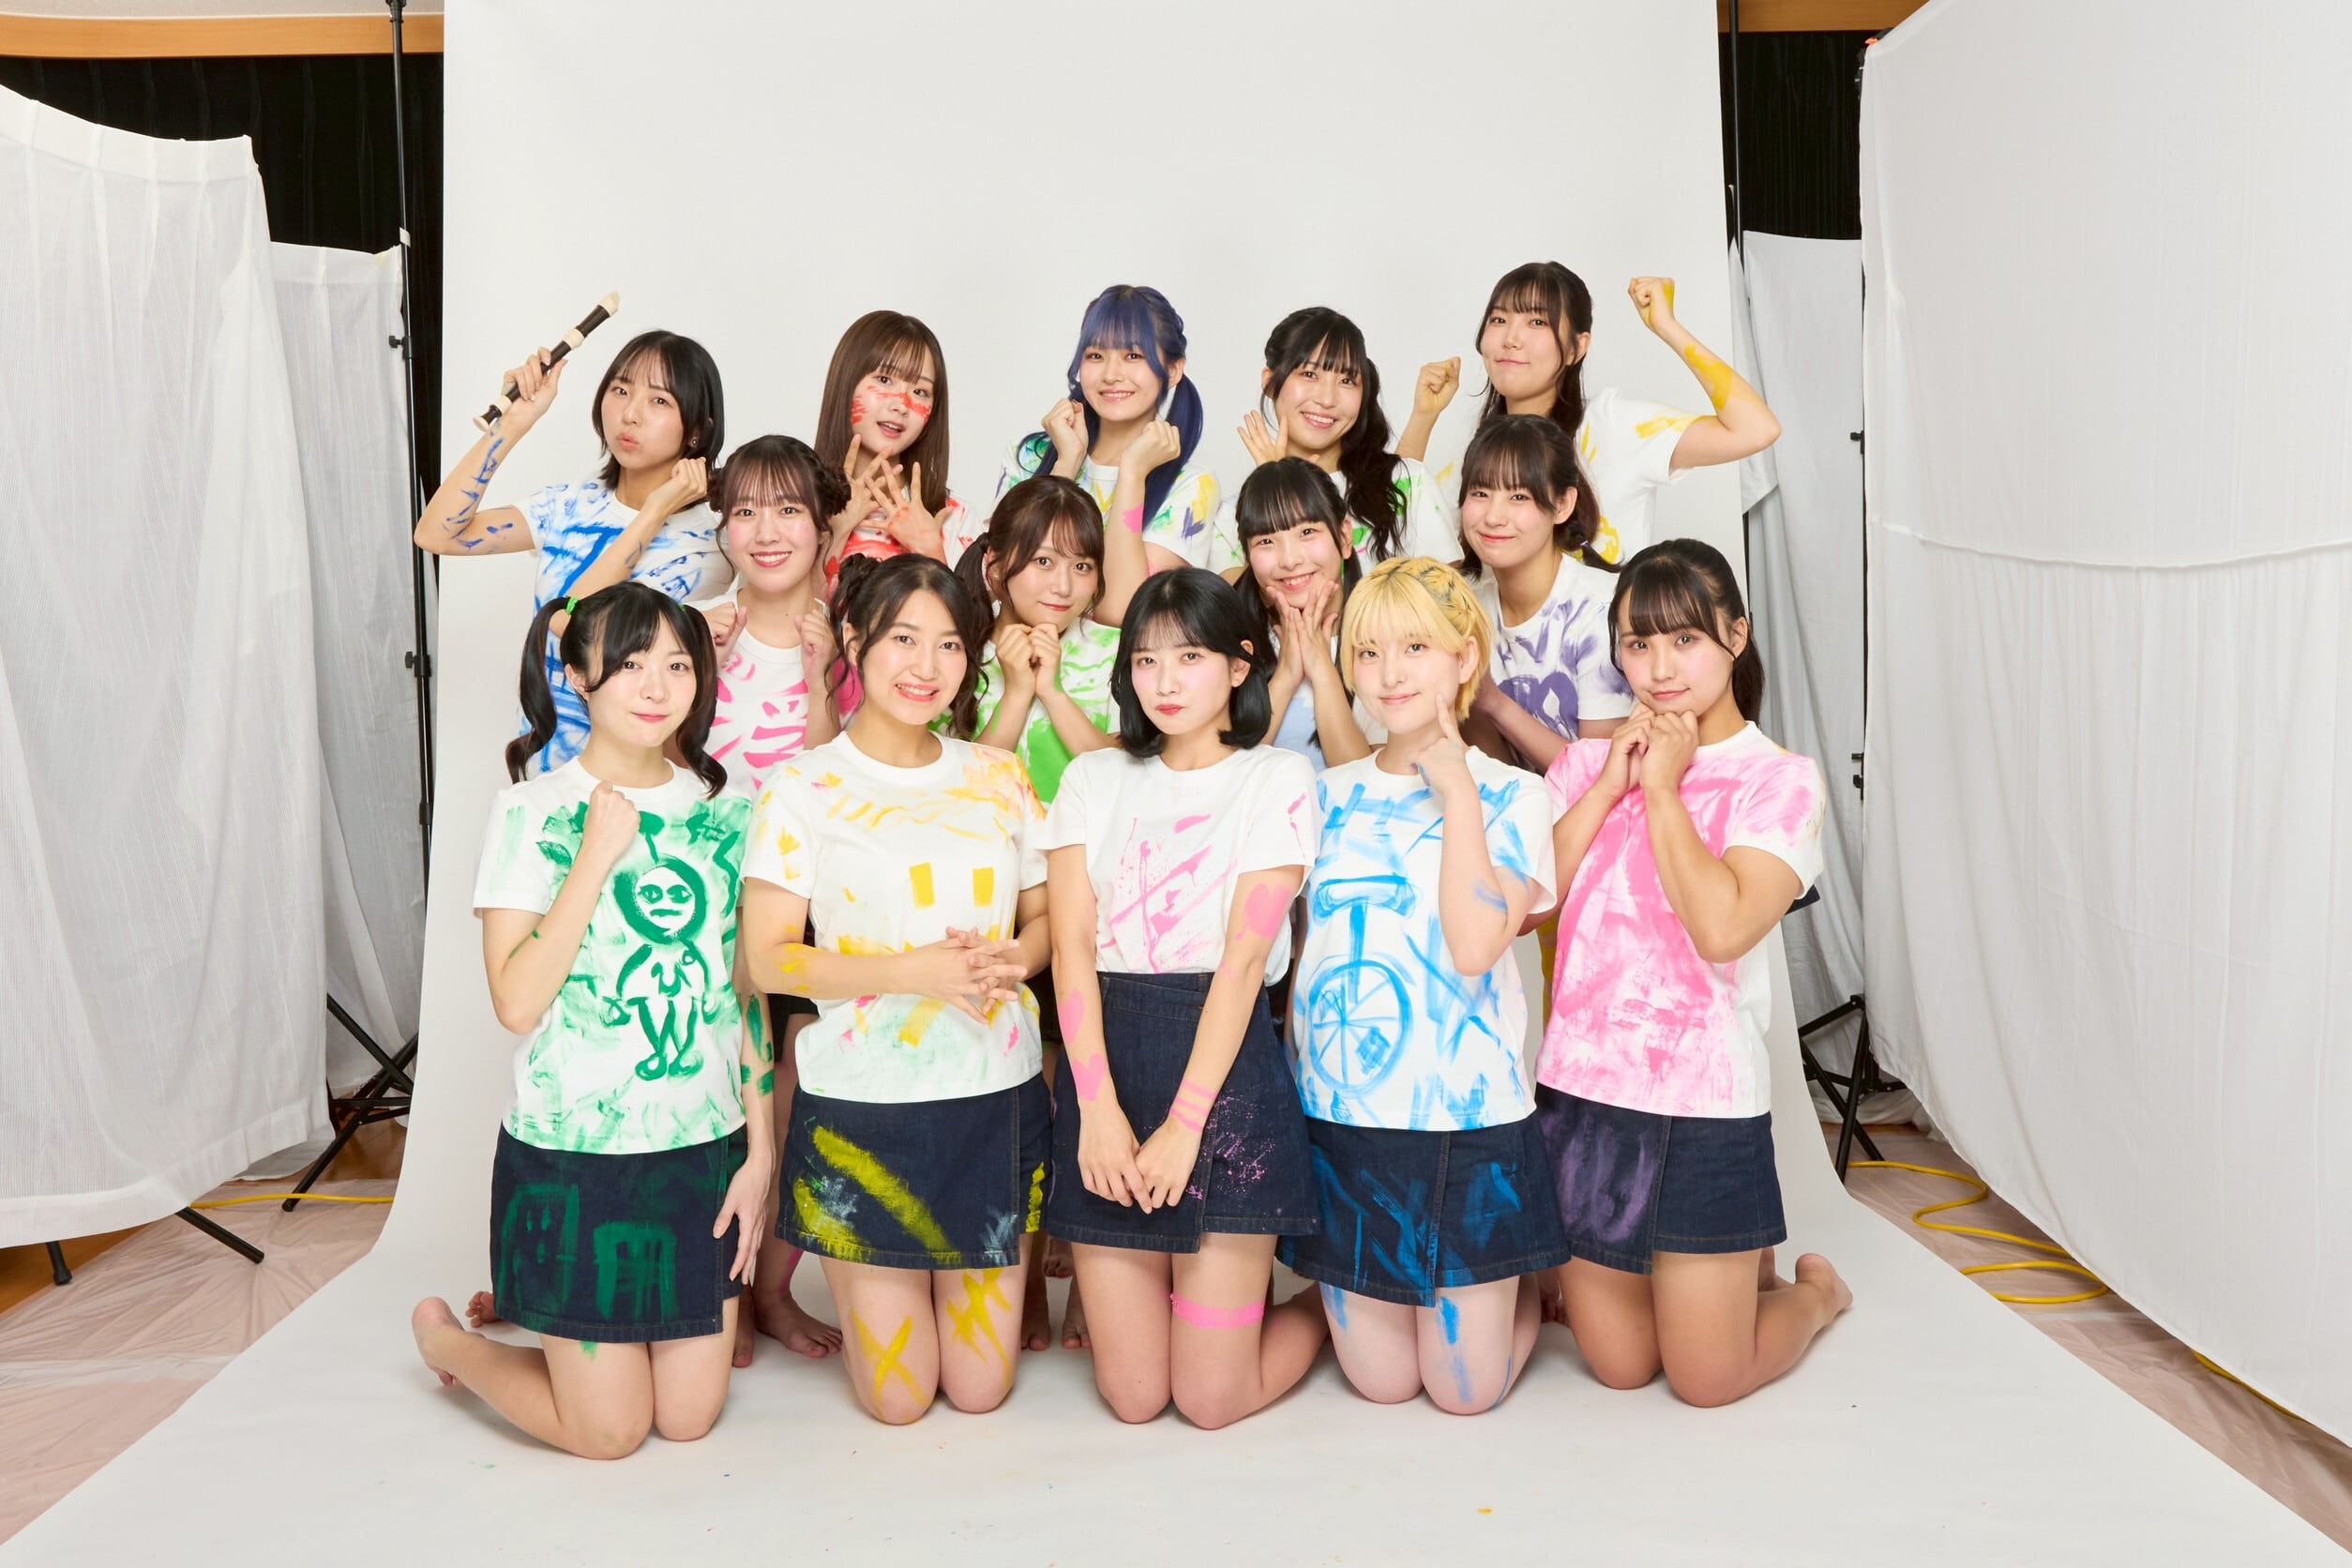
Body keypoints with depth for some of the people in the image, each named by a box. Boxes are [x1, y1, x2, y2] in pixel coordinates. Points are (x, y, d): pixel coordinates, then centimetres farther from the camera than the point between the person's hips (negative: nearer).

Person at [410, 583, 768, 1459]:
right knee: (608, 1431, 6)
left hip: (705, 1150, 4)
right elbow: (516, 1001, -17)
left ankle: (576, 1340, 39)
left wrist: (760, 1151, 4)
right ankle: (444, 1336, 32)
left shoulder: (724, 812, 3)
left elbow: (746, 999, 6)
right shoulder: (532, 812, -9)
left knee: (690, 1417, 10)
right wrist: (596, 856, -21)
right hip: (575, 1155, -4)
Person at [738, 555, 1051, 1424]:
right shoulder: (804, 786, -6)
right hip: (865, 1101, -3)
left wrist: (1011, 958, -11)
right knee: (898, 1397, 7)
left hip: (997, 1094, 3)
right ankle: (847, 1269, 36)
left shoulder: (999, 776, 6)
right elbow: (767, 957, -9)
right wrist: (915, 969, -20)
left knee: (981, 1387, 9)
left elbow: (1045, 916, 12)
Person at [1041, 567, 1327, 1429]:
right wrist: (1098, 1105, -12)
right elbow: (1072, 947, 0)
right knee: (1132, 1396, 6)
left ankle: (1320, 1303, 30)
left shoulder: (1277, 779, 0)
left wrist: (1184, 1121, -16)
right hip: (1106, 1059, 3)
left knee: (1214, 1400, 0)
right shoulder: (1093, 780, 10)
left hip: (1225, 1067, -3)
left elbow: (1245, 955, -9)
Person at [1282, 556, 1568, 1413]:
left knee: (1466, 1390, 6)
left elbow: (1474, 947, -20)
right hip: (1339, 1112, 3)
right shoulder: (1326, 795, 7)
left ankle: (1525, 1281, 36)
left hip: (1465, 1115, -3)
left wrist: (1455, 791, -16)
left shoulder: (1511, 796, -4)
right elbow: (1296, 948, 11)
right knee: (1381, 1382, 11)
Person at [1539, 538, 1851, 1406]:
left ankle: (1813, 1289, 36)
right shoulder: (1590, 762, 5)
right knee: (1618, 1364, 15)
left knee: (1707, 1379, 7)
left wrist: (1663, 790, -14)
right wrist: (1609, 785, -9)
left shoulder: (1778, 780, -6)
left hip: (1702, 1097, -4)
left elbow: (1723, 928, -22)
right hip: (1582, 1083, 4)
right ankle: (1732, 1266, 42)